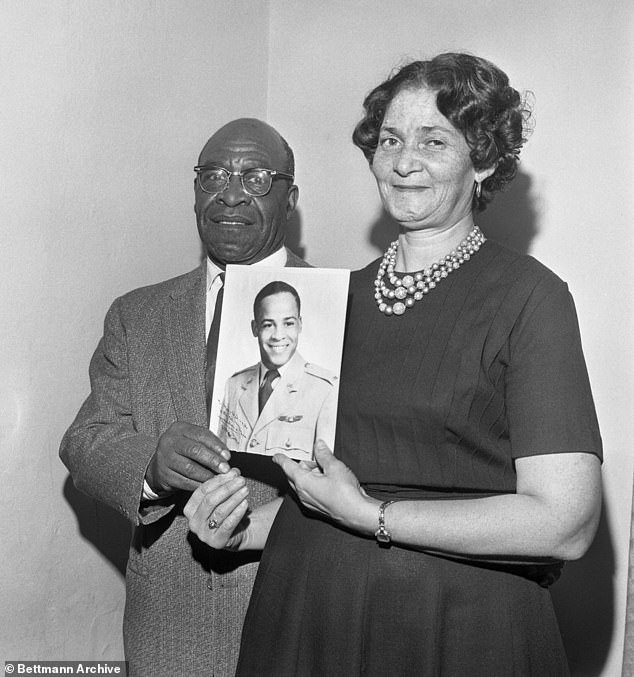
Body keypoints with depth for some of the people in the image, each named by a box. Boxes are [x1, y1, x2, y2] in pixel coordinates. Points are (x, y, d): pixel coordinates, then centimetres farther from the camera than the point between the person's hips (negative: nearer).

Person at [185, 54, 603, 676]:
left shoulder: (528, 297, -10)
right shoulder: (346, 292, 7)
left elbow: (565, 524, -18)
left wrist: (369, 515, -17)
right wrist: (249, 526, -1)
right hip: (308, 617, 5)